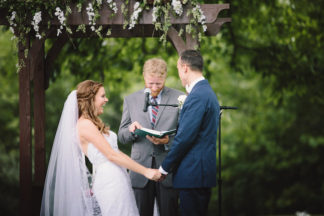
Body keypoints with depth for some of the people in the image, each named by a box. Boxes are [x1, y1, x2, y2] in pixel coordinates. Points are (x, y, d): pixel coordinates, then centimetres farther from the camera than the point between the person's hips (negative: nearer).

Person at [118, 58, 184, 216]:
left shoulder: (179, 98, 3)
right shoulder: (130, 100, 11)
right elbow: (122, 136, 11)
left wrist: (168, 141, -18)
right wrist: (131, 130, -12)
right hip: (140, 169, 2)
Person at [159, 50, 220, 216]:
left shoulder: (197, 96, -16)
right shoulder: (206, 91, 18)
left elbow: (185, 138, -19)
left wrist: (164, 168, -10)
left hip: (193, 173, -10)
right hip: (203, 171, 10)